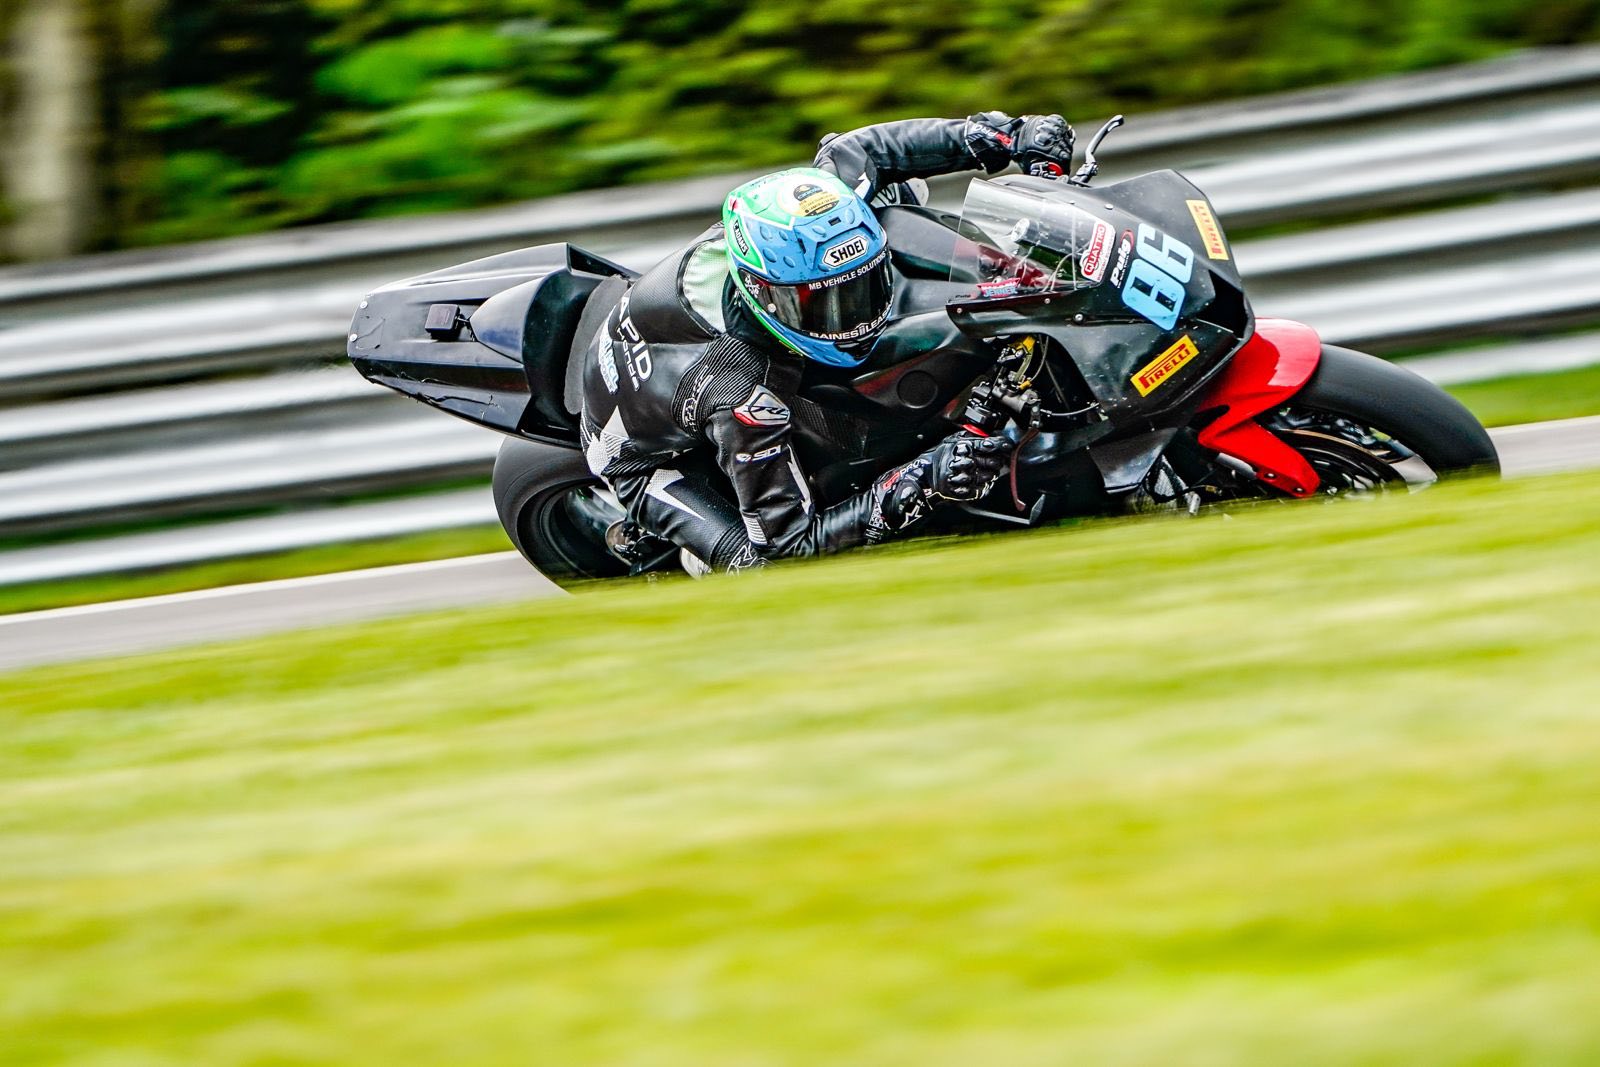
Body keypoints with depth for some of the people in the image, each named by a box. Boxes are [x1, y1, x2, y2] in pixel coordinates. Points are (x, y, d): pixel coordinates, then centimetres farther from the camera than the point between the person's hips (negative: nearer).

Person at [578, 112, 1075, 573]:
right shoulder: (746, 396, -45)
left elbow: (852, 150, -9)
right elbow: (792, 541, -37)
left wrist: (1010, 135, -17)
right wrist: (921, 485, -49)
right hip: (650, 454, -7)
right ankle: (642, 533, 0)